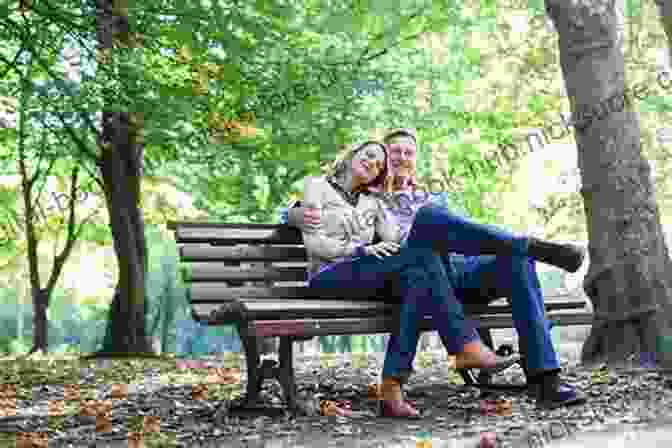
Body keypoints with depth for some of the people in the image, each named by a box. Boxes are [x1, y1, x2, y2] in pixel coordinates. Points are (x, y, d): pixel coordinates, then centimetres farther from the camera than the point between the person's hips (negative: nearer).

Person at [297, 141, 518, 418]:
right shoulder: (317, 186, 11)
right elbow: (313, 242, -3)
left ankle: (391, 388, -38)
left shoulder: (372, 203, 26)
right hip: (328, 276, -5)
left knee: (416, 278, -30)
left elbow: (397, 240, 7)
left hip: (368, 276, 5)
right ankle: (468, 346, -31)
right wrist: (362, 250, -15)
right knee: (421, 255, -25)